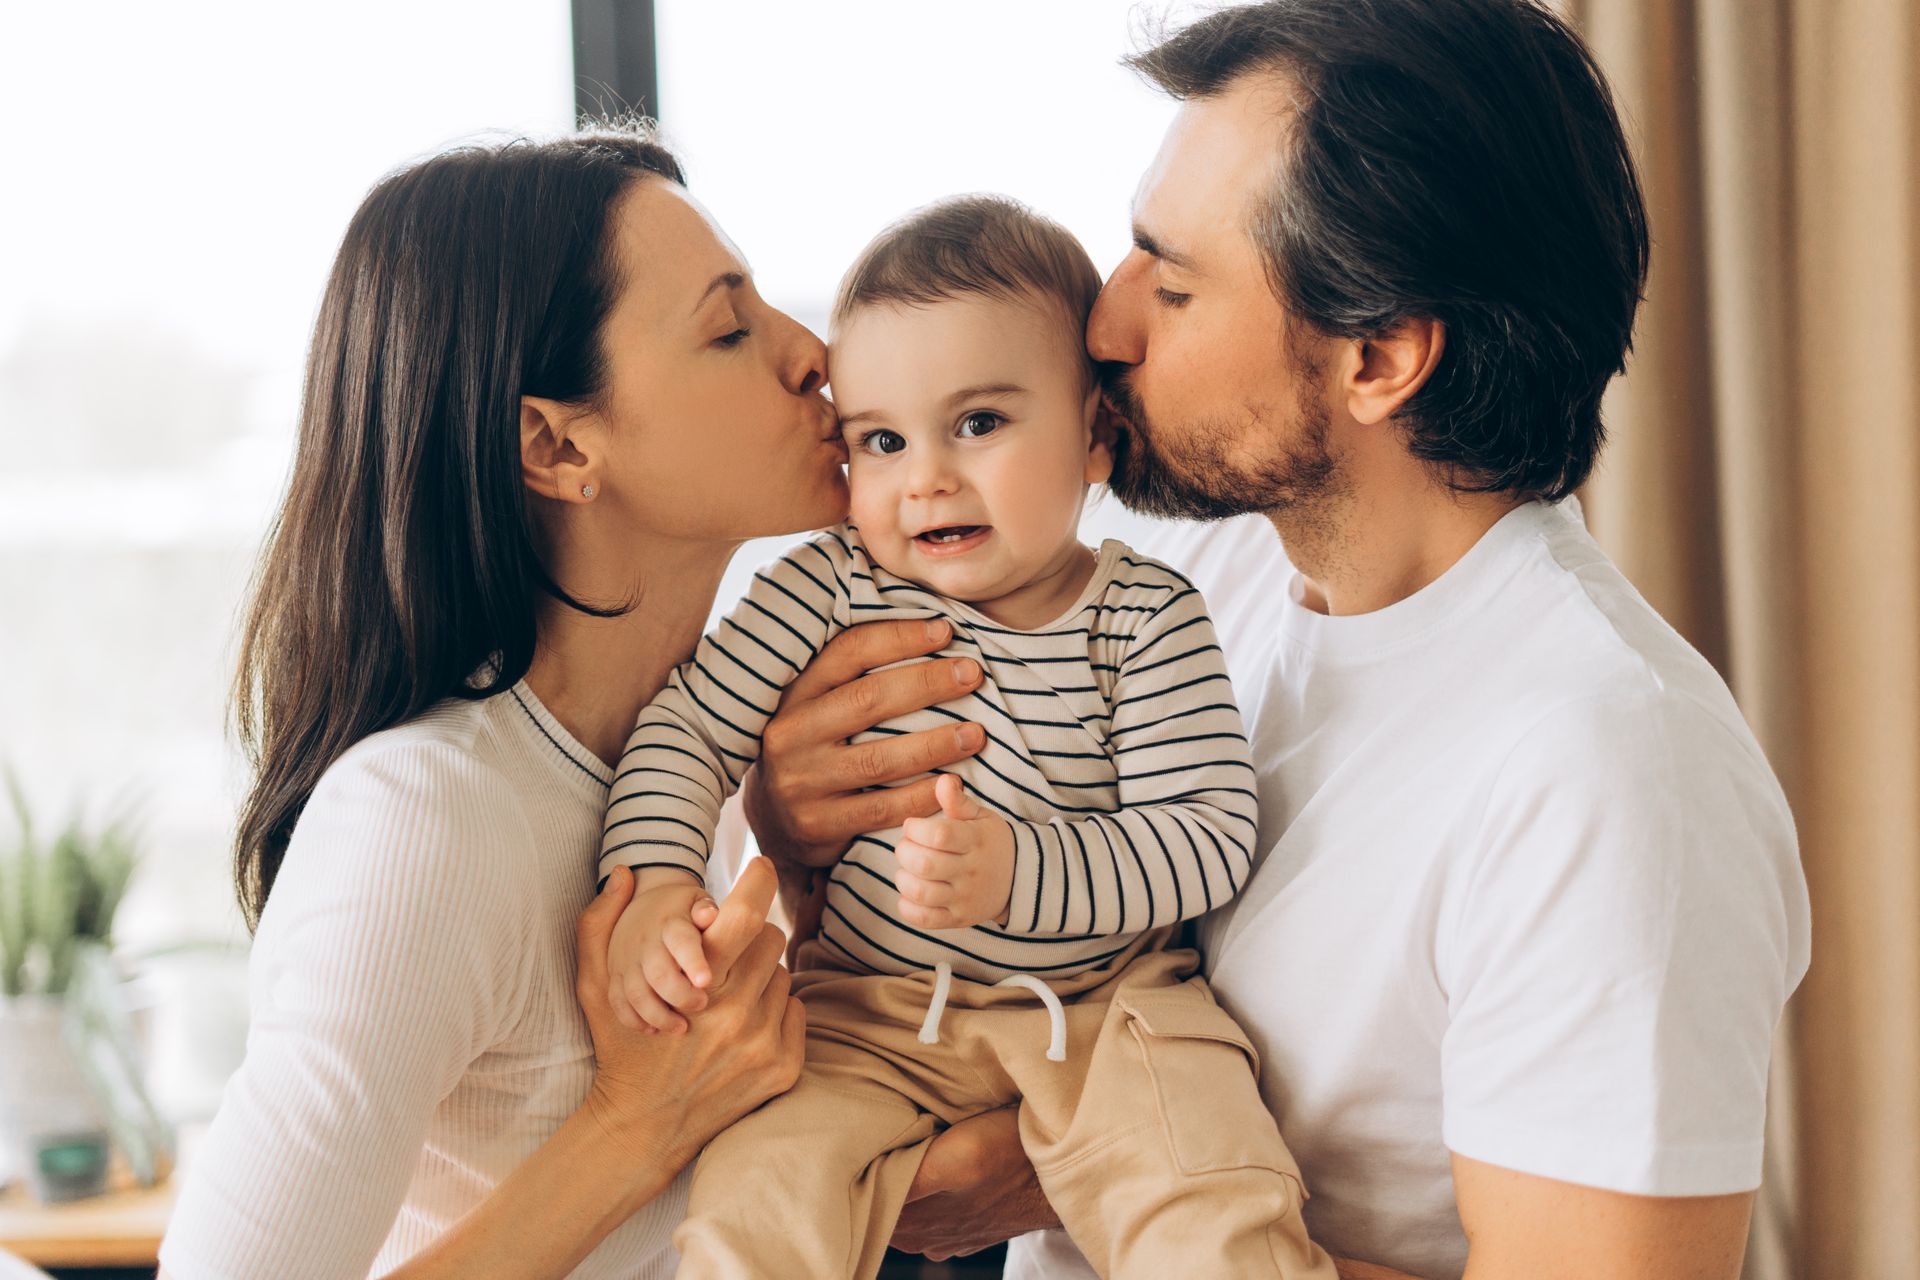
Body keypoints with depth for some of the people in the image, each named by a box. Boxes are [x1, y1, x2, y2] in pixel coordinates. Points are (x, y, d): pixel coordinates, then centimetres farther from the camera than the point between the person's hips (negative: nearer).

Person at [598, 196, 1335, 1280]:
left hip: (1098, 997, -1)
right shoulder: (830, 589, -5)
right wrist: (654, 884, -20)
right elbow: (690, 727, -2)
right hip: (864, 1007, 2)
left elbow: (1211, 834, -16)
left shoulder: (1147, 619, -9)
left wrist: (1016, 872, -30)